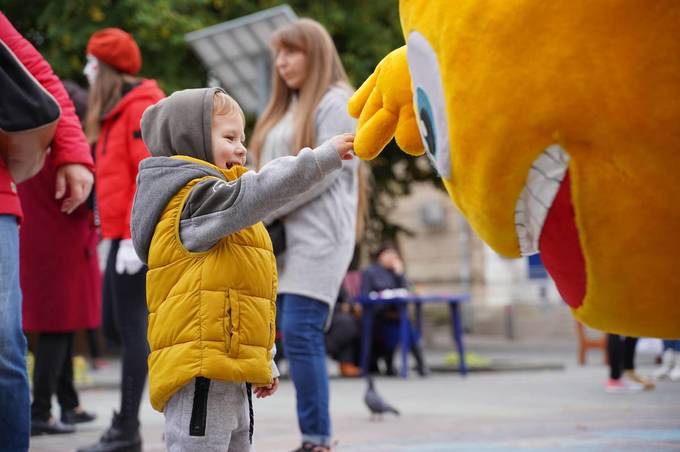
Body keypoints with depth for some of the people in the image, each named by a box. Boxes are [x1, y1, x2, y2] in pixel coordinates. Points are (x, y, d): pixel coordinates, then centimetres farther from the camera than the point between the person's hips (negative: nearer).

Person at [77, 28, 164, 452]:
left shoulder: (139, 107, -11)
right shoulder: (116, 110, 18)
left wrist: (134, 237, -22)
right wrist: (119, 233, 16)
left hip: (138, 238, -10)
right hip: (124, 234, 10)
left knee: (130, 326, -6)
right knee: (113, 326, 12)